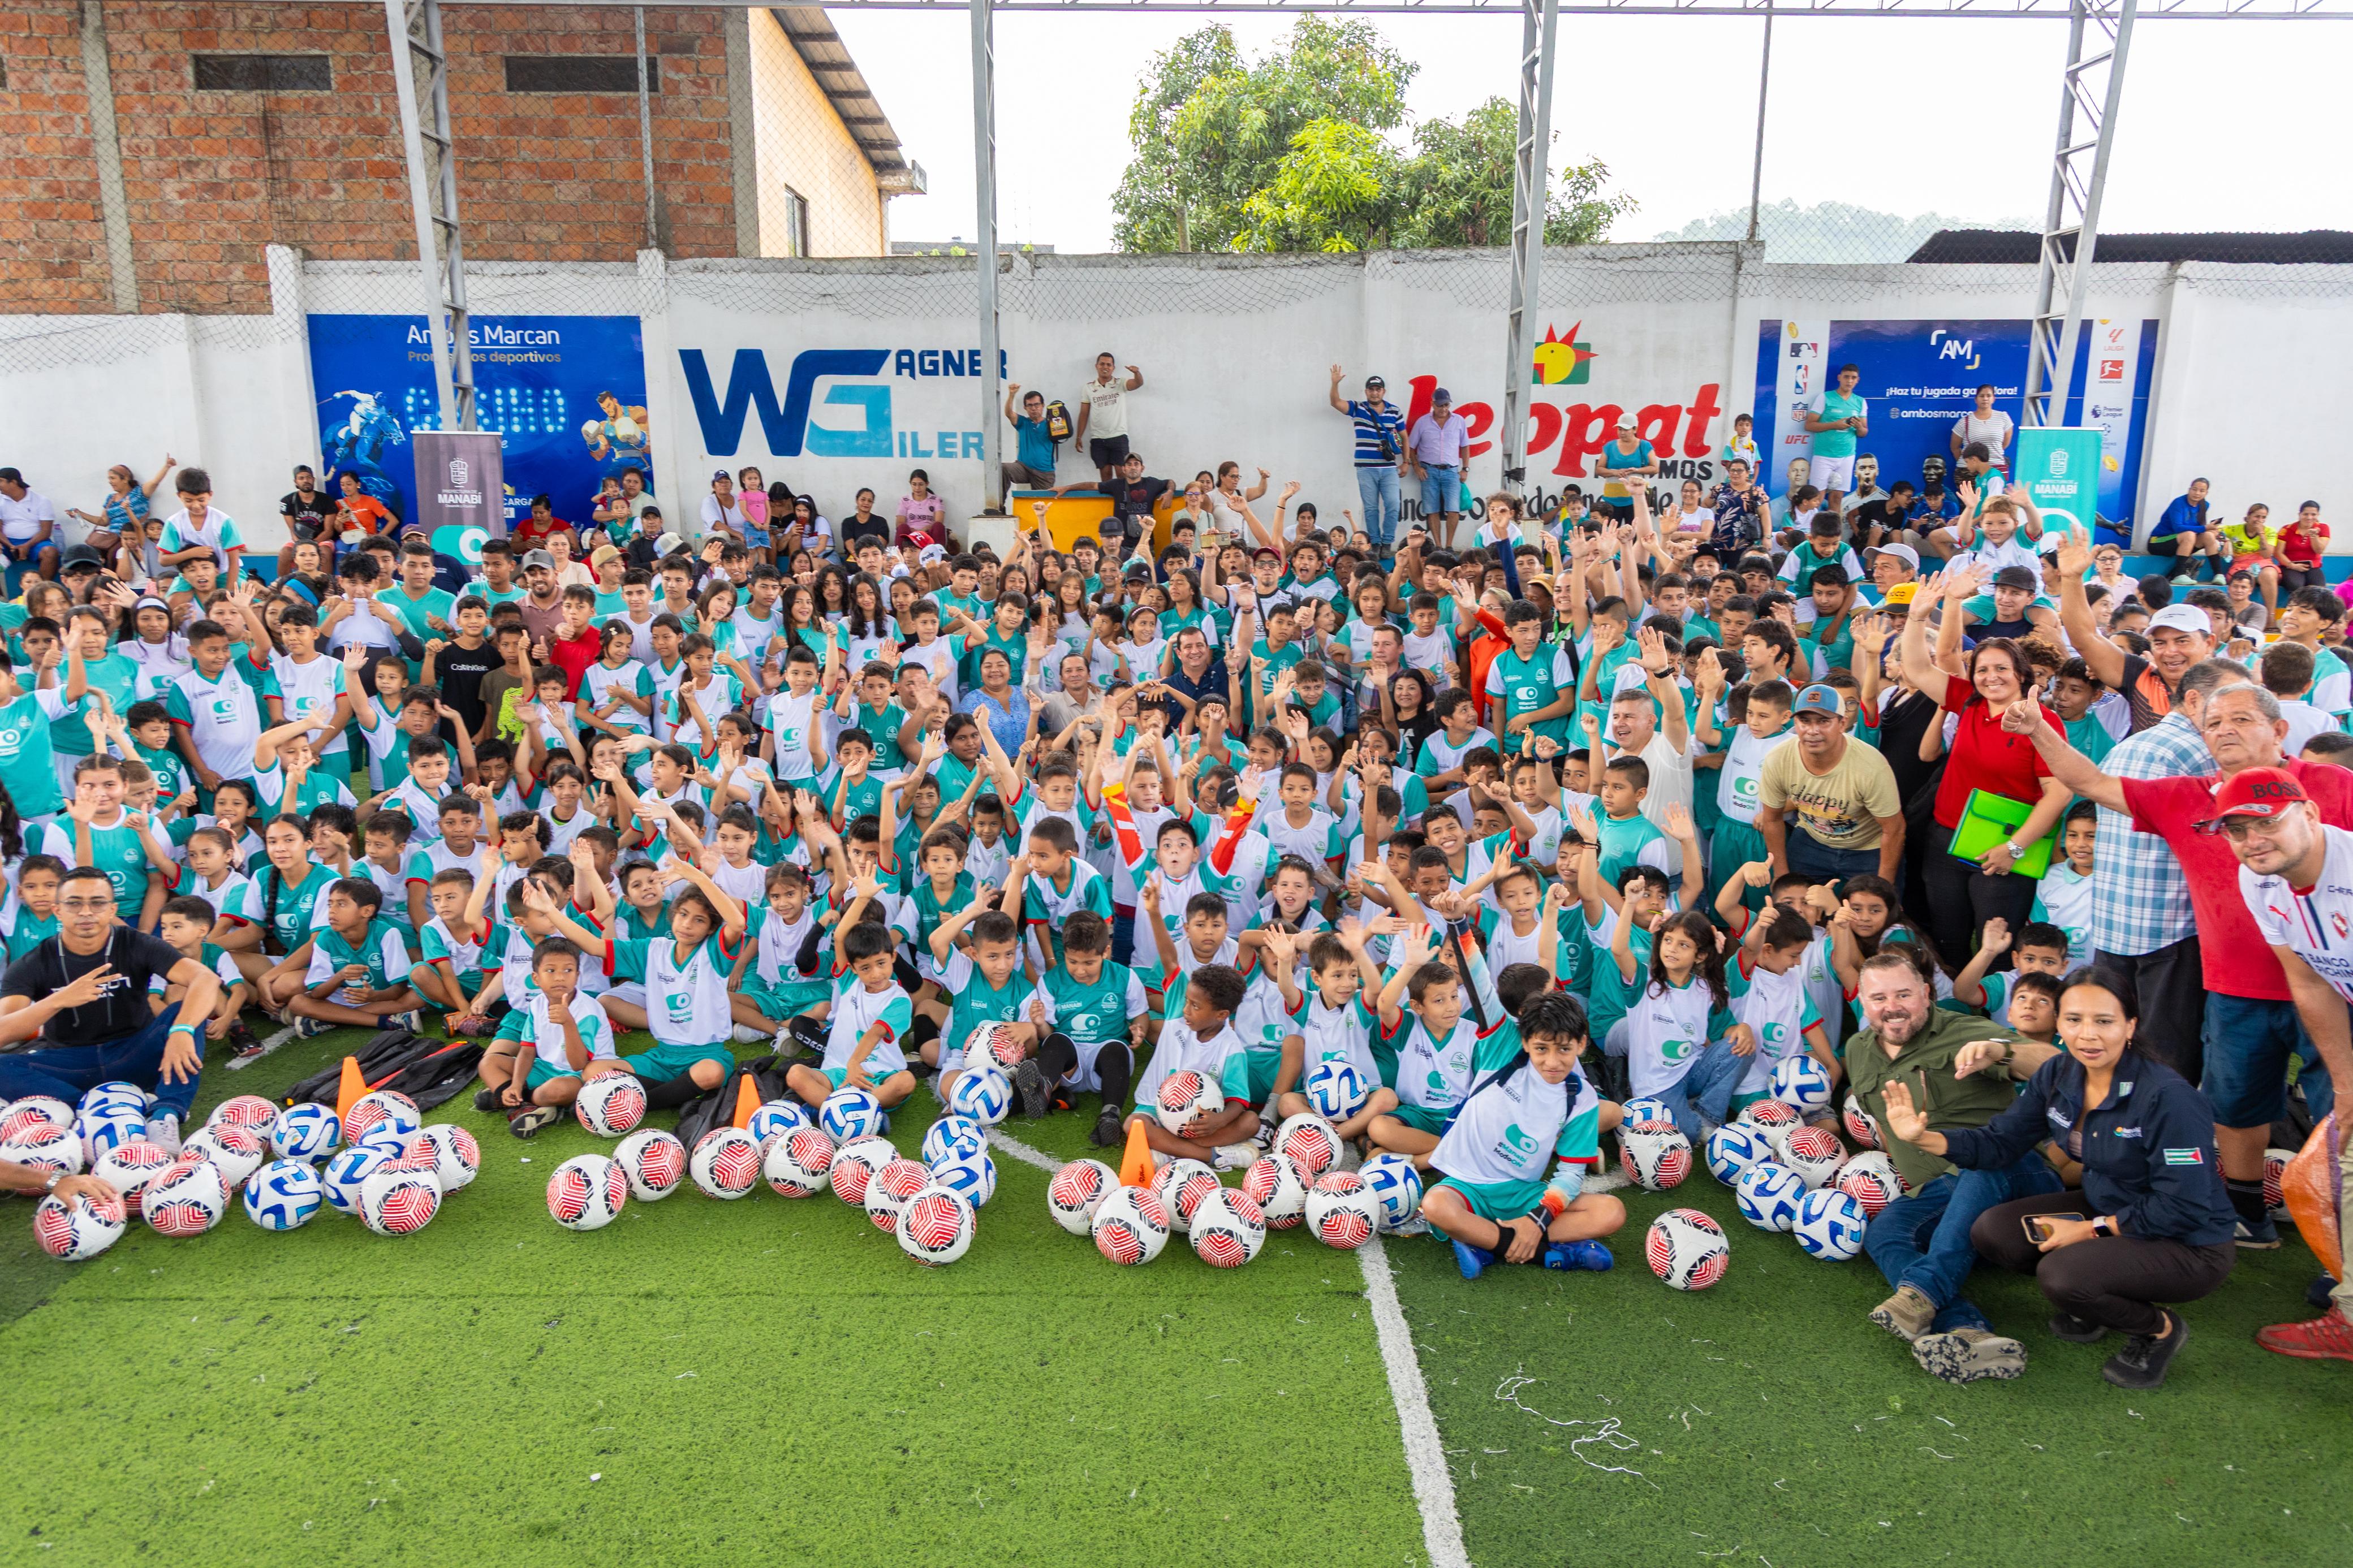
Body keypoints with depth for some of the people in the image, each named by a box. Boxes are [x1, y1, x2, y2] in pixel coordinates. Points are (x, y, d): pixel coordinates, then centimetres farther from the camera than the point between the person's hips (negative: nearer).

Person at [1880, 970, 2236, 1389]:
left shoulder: (2166, 1096, -26)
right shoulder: (2058, 1075, -6)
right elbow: (2001, 1143, -2)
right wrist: (1924, 1137, -18)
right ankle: (2091, 1303, 13)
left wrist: (2090, 1229, -19)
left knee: (2061, 1273, -29)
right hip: (2105, 1207, 7)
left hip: (2190, 1246, -7)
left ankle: (2160, 1329, 2)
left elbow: (2183, 1208, -24)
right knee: (1991, 1232, -9)